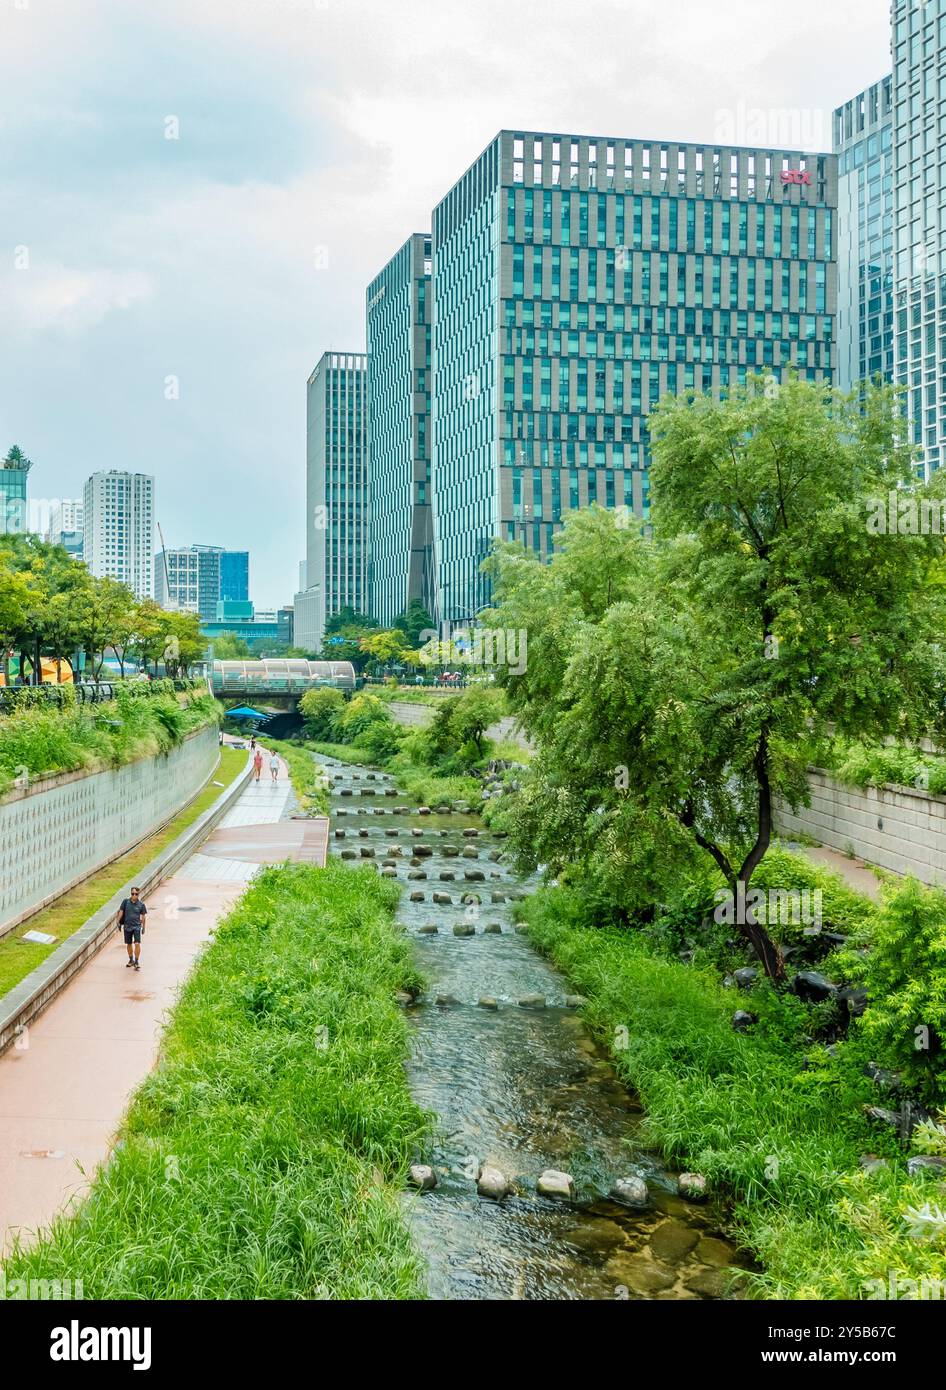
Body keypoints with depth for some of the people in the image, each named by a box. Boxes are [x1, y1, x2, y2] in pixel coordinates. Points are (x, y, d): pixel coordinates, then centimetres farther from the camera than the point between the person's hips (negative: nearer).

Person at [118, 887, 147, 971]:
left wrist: (143, 927, 7)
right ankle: (131, 960, 33)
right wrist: (119, 922, 1)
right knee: (129, 944, 14)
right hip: (127, 926, 2)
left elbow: (143, 916, 4)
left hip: (137, 926, -2)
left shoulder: (141, 904, -4)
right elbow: (121, 911, 4)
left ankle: (137, 962, -4)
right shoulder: (126, 902, -3)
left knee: (137, 943, -14)